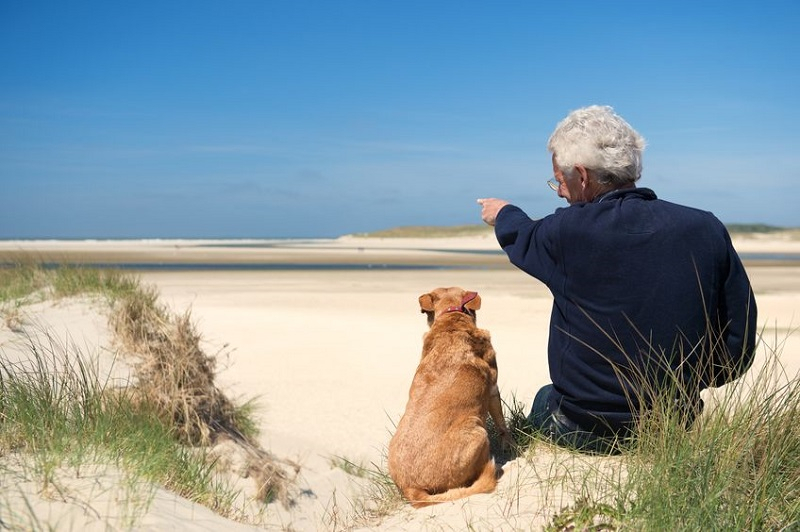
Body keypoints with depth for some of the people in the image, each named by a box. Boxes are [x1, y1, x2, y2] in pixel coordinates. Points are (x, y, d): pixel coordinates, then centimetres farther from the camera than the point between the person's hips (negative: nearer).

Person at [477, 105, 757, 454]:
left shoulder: (569, 230, -16)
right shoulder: (707, 229, -8)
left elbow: (523, 239, 11)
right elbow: (738, 350, -5)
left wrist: (504, 214, 34)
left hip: (583, 431, -3)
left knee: (543, 400, 31)